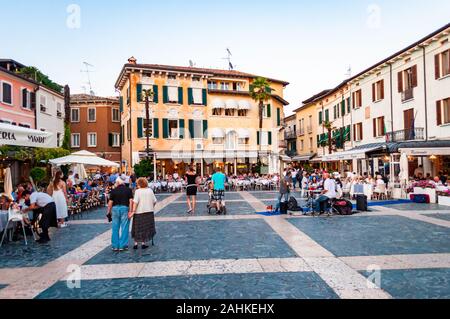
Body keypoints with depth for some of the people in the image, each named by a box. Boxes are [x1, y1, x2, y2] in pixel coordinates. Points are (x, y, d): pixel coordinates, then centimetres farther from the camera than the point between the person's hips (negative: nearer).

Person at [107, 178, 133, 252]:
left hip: (115, 208, 1)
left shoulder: (113, 191, 3)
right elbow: (131, 201, -7)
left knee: (115, 228, 9)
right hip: (125, 208, -1)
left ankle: (115, 246, 15)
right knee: (124, 228, 3)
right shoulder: (128, 190, 1)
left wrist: (109, 211, 9)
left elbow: (110, 202, 1)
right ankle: (123, 246, 5)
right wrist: (130, 211, -6)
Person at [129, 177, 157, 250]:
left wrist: (133, 211, -18)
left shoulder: (137, 191, -9)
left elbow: (135, 202, -17)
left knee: (138, 228, 8)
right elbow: (154, 201, 4)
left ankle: (136, 243, 11)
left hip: (139, 212, -3)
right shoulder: (150, 190, 3)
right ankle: (143, 243, 13)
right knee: (146, 228, 11)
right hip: (149, 212, 3)